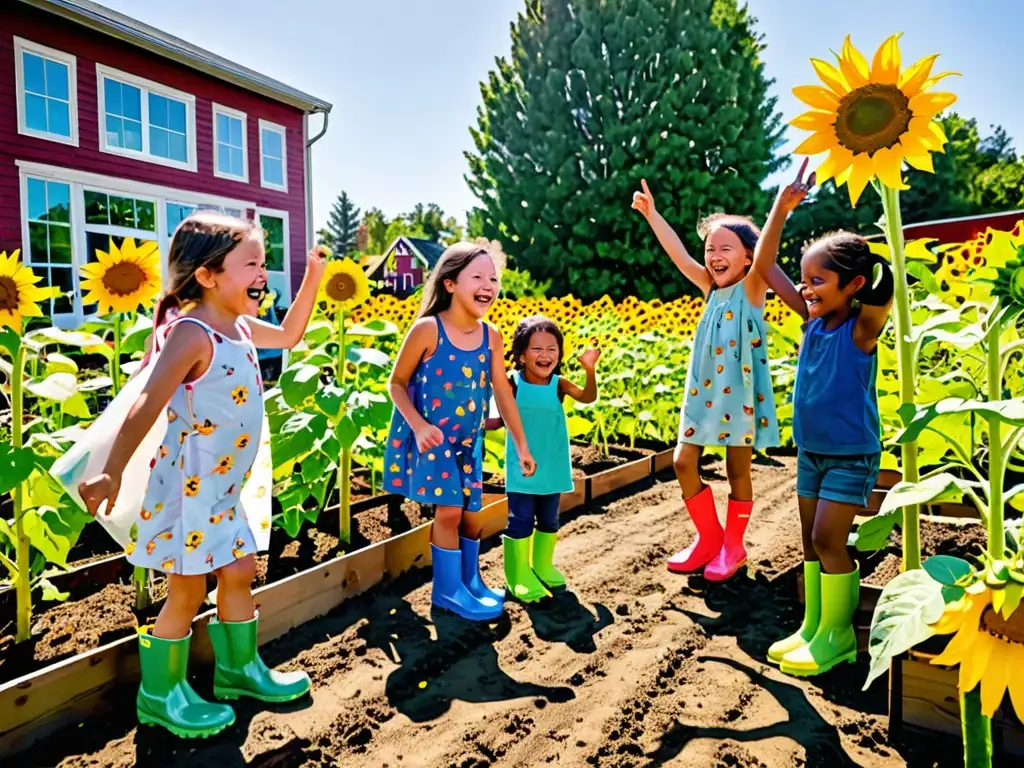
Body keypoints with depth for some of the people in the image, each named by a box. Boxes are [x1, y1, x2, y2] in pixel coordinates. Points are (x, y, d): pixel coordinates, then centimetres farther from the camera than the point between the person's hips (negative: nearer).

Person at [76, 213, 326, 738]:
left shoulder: (239, 327, 4)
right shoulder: (192, 334, -23)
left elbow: (289, 336, 20)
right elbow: (146, 408, -27)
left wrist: (312, 280, 12)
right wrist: (112, 474, -29)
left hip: (221, 486, 9)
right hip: (188, 485, -9)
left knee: (239, 572, 17)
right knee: (187, 591, 6)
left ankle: (239, 669, 36)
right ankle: (160, 695, 28)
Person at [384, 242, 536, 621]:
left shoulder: (491, 337, -5)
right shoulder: (427, 329, -19)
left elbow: (503, 392, 2)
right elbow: (396, 383, -11)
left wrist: (522, 445, 3)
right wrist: (418, 425, -25)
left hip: (469, 439, 5)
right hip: (430, 437, -5)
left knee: (472, 511, 12)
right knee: (449, 510, -6)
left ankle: (470, 581, 33)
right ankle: (449, 589, 15)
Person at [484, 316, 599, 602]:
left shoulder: (559, 385, -7)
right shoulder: (513, 384, -10)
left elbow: (588, 397, -24)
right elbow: (498, 420, -3)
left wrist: (590, 371, -41)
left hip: (552, 469, 3)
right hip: (521, 470, -3)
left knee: (549, 521, 18)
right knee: (520, 522, 1)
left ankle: (542, 565, 39)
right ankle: (518, 575, 19)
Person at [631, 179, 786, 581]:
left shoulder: (751, 289, -7)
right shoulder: (711, 289, 7)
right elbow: (679, 255, 7)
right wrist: (651, 214, 6)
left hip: (740, 392, -5)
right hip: (704, 391, 6)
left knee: (738, 470, 6)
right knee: (684, 461, 3)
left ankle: (733, 546, 25)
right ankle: (709, 537, 22)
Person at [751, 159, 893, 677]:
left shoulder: (862, 327, -14)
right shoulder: (812, 319, 0)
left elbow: (882, 297, -38)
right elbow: (763, 266, -2)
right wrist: (781, 207, -8)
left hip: (852, 455, -6)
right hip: (810, 451, 6)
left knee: (828, 539, -5)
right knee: (811, 539, 12)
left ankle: (837, 634, 13)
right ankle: (813, 626, 24)